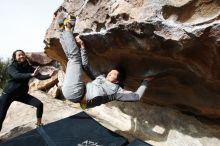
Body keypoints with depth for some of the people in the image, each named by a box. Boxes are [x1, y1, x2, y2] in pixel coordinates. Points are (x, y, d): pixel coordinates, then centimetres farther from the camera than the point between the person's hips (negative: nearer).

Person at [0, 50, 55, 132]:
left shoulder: (29, 68, -2)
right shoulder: (11, 67, -14)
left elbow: (39, 76, -11)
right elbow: (17, 75, -35)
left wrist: (49, 75, -32)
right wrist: (31, 75, -52)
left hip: (22, 94, 4)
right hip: (8, 94, -3)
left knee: (39, 104, -7)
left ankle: (39, 124, 11)